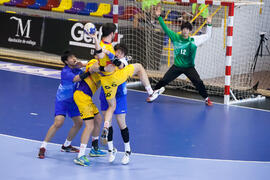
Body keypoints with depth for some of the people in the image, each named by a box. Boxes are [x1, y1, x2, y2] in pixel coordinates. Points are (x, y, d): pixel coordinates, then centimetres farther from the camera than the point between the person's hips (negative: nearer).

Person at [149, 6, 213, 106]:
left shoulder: (193, 40, -6)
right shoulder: (176, 37, -3)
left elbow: (207, 36, 1)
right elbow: (166, 29, 0)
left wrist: (209, 24, -10)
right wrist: (159, 17, -4)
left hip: (189, 67, -1)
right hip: (177, 66, 1)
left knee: (198, 82, -15)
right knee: (164, 80, 0)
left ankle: (207, 99, 2)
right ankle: (155, 93, 25)